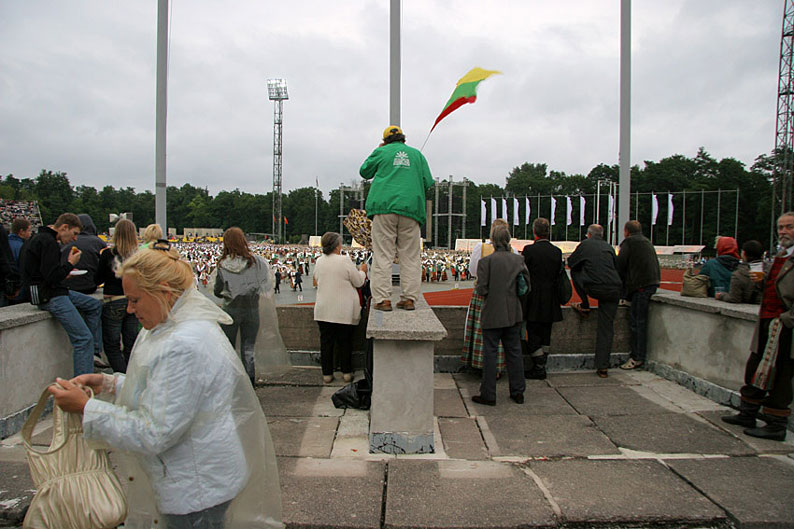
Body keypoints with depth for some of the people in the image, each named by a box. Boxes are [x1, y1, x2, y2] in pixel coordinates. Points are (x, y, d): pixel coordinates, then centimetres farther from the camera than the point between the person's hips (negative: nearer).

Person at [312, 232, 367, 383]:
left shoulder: (319, 261, 2)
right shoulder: (345, 260, -14)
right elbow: (359, 282, -6)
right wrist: (362, 271, 13)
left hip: (324, 310, 4)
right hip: (343, 311, -4)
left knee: (326, 341, 9)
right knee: (345, 342, 8)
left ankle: (327, 374, 14)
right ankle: (346, 373, 14)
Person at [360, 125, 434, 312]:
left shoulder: (381, 152, 10)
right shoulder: (417, 154, 16)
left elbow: (364, 172, 21)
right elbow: (428, 183, 15)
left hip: (384, 207, -1)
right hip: (410, 208, 2)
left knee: (383, 255, -2)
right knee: (410, 256, 5)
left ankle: (382, 299, -6)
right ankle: (409, 298, 4)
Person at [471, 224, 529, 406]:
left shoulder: (486, 261, -13)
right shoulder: (518, 260, 0)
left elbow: (482, 290, -15)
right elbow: (526, 286, 2)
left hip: (493, 315, -4)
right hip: (514, 314, 4)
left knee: (490, 353, 3)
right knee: (514, 352, 14)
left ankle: (488, 395, 8)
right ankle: (518, 392, 23)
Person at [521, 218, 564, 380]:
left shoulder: (529, 250, -13)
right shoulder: (557, 251, 2)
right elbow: (559, 276, 8)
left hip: (534, 301, -5)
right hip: (550, 303, 5)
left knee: (532, 335, 3)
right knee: (545, 334, 14)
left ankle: (539, 368, 5)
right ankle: (541, 365, 21)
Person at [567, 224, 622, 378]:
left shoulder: (585, 244, 9)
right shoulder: (609, 247, 18)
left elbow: (571, 262, 18)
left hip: (595, 288, -4)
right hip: (614, 289, 4)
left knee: (575, 272, 24)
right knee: (606, 328, 8)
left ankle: (584, 306, 24)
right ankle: (603, 367, 7)